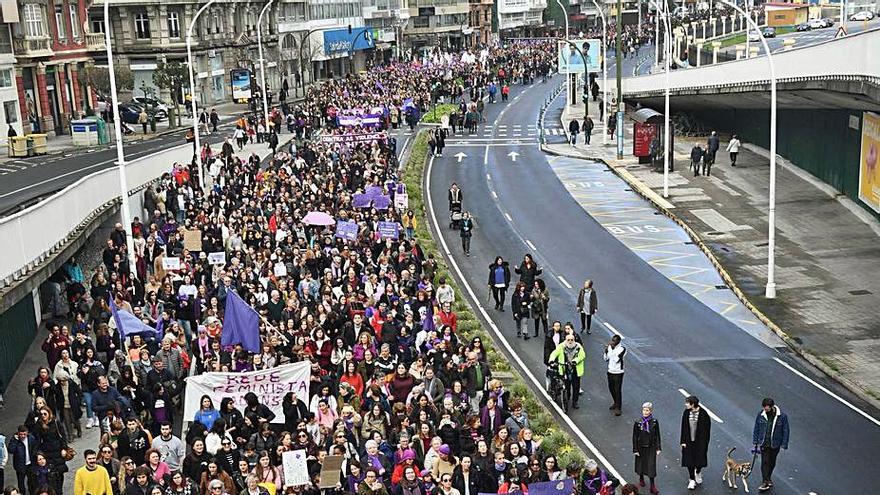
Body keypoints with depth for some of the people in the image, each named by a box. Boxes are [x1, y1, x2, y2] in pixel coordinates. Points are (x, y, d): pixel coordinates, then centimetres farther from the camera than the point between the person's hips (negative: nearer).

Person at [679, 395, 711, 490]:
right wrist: (683, 441, -3)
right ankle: (692, 480, 20)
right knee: (689, 461, 6)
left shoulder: (703, 414, -15)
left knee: (699, 460, 9)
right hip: (688, 441, 3)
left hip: (700, 442, -3)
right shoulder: (686, 413, -4)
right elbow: (683, 428, 1)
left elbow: (706, 429, -10)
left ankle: (698, 473, 41)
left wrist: (704, 443, -11)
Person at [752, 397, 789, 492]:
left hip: (775, 444, 0)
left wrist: (784, 445, -6)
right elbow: (756, 429, 3)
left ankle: (768, 478, 36)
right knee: (765, 462, -6)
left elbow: (785, 431, -5)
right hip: (764, 444, 0)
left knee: (772, 462, 15)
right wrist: (755, 441, 4)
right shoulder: (761, 415, -8)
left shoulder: (782, 416, -12)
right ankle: (765, 482, -2)